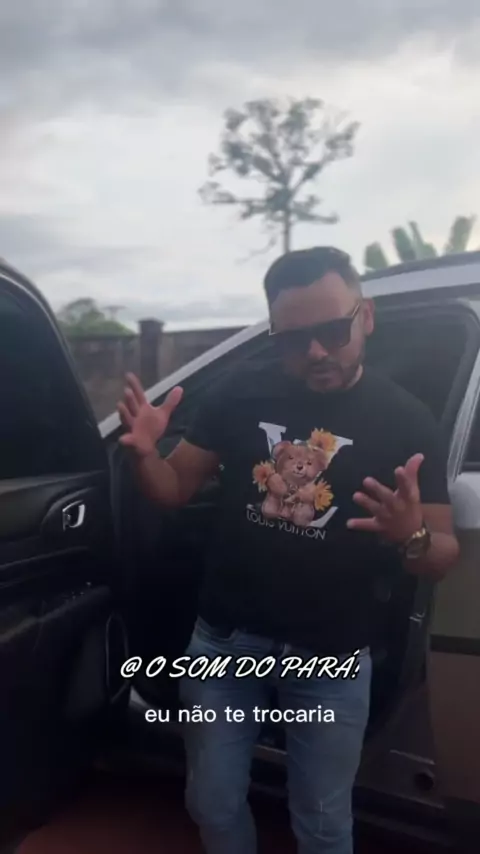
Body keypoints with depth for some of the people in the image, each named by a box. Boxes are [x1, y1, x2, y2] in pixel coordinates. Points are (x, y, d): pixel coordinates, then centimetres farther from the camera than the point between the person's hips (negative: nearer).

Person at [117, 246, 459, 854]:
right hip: (224, 639, 2)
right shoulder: (240, 393, -7)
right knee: (213, 805, 21)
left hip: (332, 657, -1)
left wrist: (413, 536, -30)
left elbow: (444, 556, -7)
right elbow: (176, 489, 1)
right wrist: (145, 454, -21)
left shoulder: (406, 421, -11)